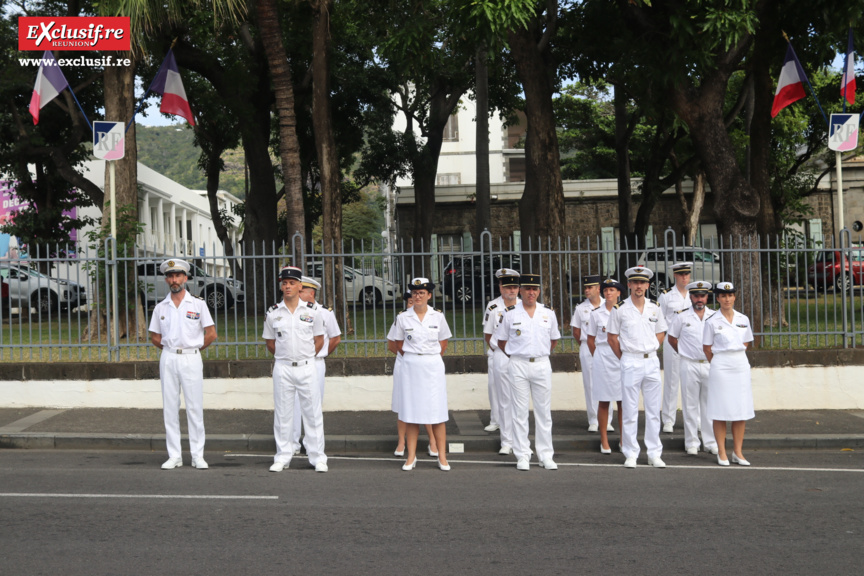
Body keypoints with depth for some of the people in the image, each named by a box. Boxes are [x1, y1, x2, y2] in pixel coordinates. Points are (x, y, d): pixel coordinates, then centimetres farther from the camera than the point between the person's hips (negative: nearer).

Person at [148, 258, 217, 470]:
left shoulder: (198, 304, 3)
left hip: (191, 359, -2)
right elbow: (154, 337, 16)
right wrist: (170, 349, 9)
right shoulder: (160, 308, 8)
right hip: (168, 359, 2)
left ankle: (198, 455, 2)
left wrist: (192, 348, 6)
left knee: (195, 407, -2)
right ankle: (174, 456, 9)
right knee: (170, 407, 3)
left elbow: (211, 334, 4)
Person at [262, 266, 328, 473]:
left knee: (313, 413, 2)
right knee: (282, 414, 5)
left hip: (307, 368, -1)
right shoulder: (273, 313, 2)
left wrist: (305, 357, 6)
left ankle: (317, 458, 9)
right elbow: (270, 342, 13)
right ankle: (282, 457, 15)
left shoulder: (312, 311, 0)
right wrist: (283, 357, 9)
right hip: (282, 368, 1)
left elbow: (319, 340, 9)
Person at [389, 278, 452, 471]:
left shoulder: (438, 316, 3)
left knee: (437, 413, -1)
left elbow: (444, 341, 13)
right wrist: (411, 358, 8)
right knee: (411, 413, 2)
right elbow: (398, 343, 12)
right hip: (410, 366, 0)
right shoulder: (403, 317, 2)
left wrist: (433, 358, 8)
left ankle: (442, 457, 3)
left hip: (433, 366, 0)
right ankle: (411, 457, 8)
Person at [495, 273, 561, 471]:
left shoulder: (549, 313, 6)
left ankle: (546, 455, 12)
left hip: (542, 365, 2)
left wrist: (541, 353, 12)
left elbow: (554, 340, 18)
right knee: (520, 411, 1)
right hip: (519, 365, -2)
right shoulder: (509, 313, 0)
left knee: (544, 411, 5)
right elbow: (501, 341, 9)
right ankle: (522, 456, 7)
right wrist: (515, 355, 6)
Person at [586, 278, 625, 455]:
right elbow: (590, 340, 9)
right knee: (603, 402, 2)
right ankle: (604, 441, 8)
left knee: (623, 402, 3)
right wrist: (598, 356, 7)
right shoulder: (596, 313, 3)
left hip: (622, 359, 1)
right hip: (602, 359, -1)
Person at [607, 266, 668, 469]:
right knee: (629, 411, 0)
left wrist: (650, 351, 7)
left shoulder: (655, 308, 7)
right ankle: (631, 454, 7)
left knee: (654, 410, 6)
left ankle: (655, 454, 13)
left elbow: (660, 333, 17)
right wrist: (625, 358, 2)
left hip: (652, 362, 3)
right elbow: (612, 337, 3)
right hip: (630, 362, -3)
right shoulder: (619, 309, -3)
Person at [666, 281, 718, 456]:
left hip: (710, 364, 2)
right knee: (691, 406, 3)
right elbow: (671, 338, 9)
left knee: (710, 404, 7)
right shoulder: (682, 316, 0)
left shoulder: (714, 316, 6)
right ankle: (691, 443, 9)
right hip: (689, 365, -2)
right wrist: (684, 353, 8)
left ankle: (711, 442, 14)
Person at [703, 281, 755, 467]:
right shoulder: (712, 322, -2)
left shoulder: (743, 319, 7)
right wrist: (718, 363, 7)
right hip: (721, 368, -3)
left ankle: (738, 452, 12)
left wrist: (736, 357, 10)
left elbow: (746, 343, 17)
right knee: (721, 411, -1)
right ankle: (721, 453, 7)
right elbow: (707, 348, 3)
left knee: (742, 410, 3)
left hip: (741, 366, 4)